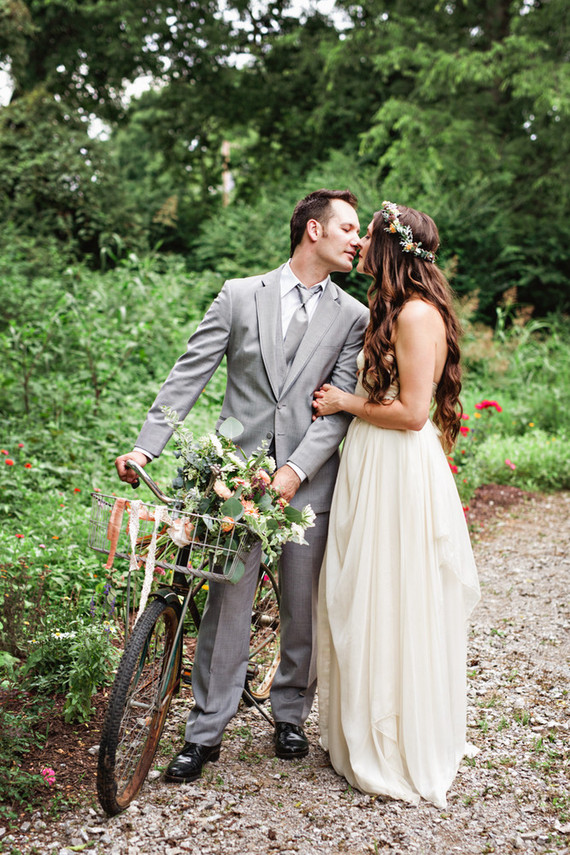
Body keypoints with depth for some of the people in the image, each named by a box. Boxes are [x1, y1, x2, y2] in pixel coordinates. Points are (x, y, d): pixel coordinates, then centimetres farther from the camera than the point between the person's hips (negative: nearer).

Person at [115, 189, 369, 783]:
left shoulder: (352, 316, 6)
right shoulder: (240, 295, 4)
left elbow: (340, 406, -3)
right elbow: (188, 376, 1)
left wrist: (295, 470, -17)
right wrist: (147, 445, -9)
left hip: (307, 480, 1)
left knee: (302, 611, 9)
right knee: (227, 605, 1)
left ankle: (290, 716, 31)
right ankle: (206, 731, 14)